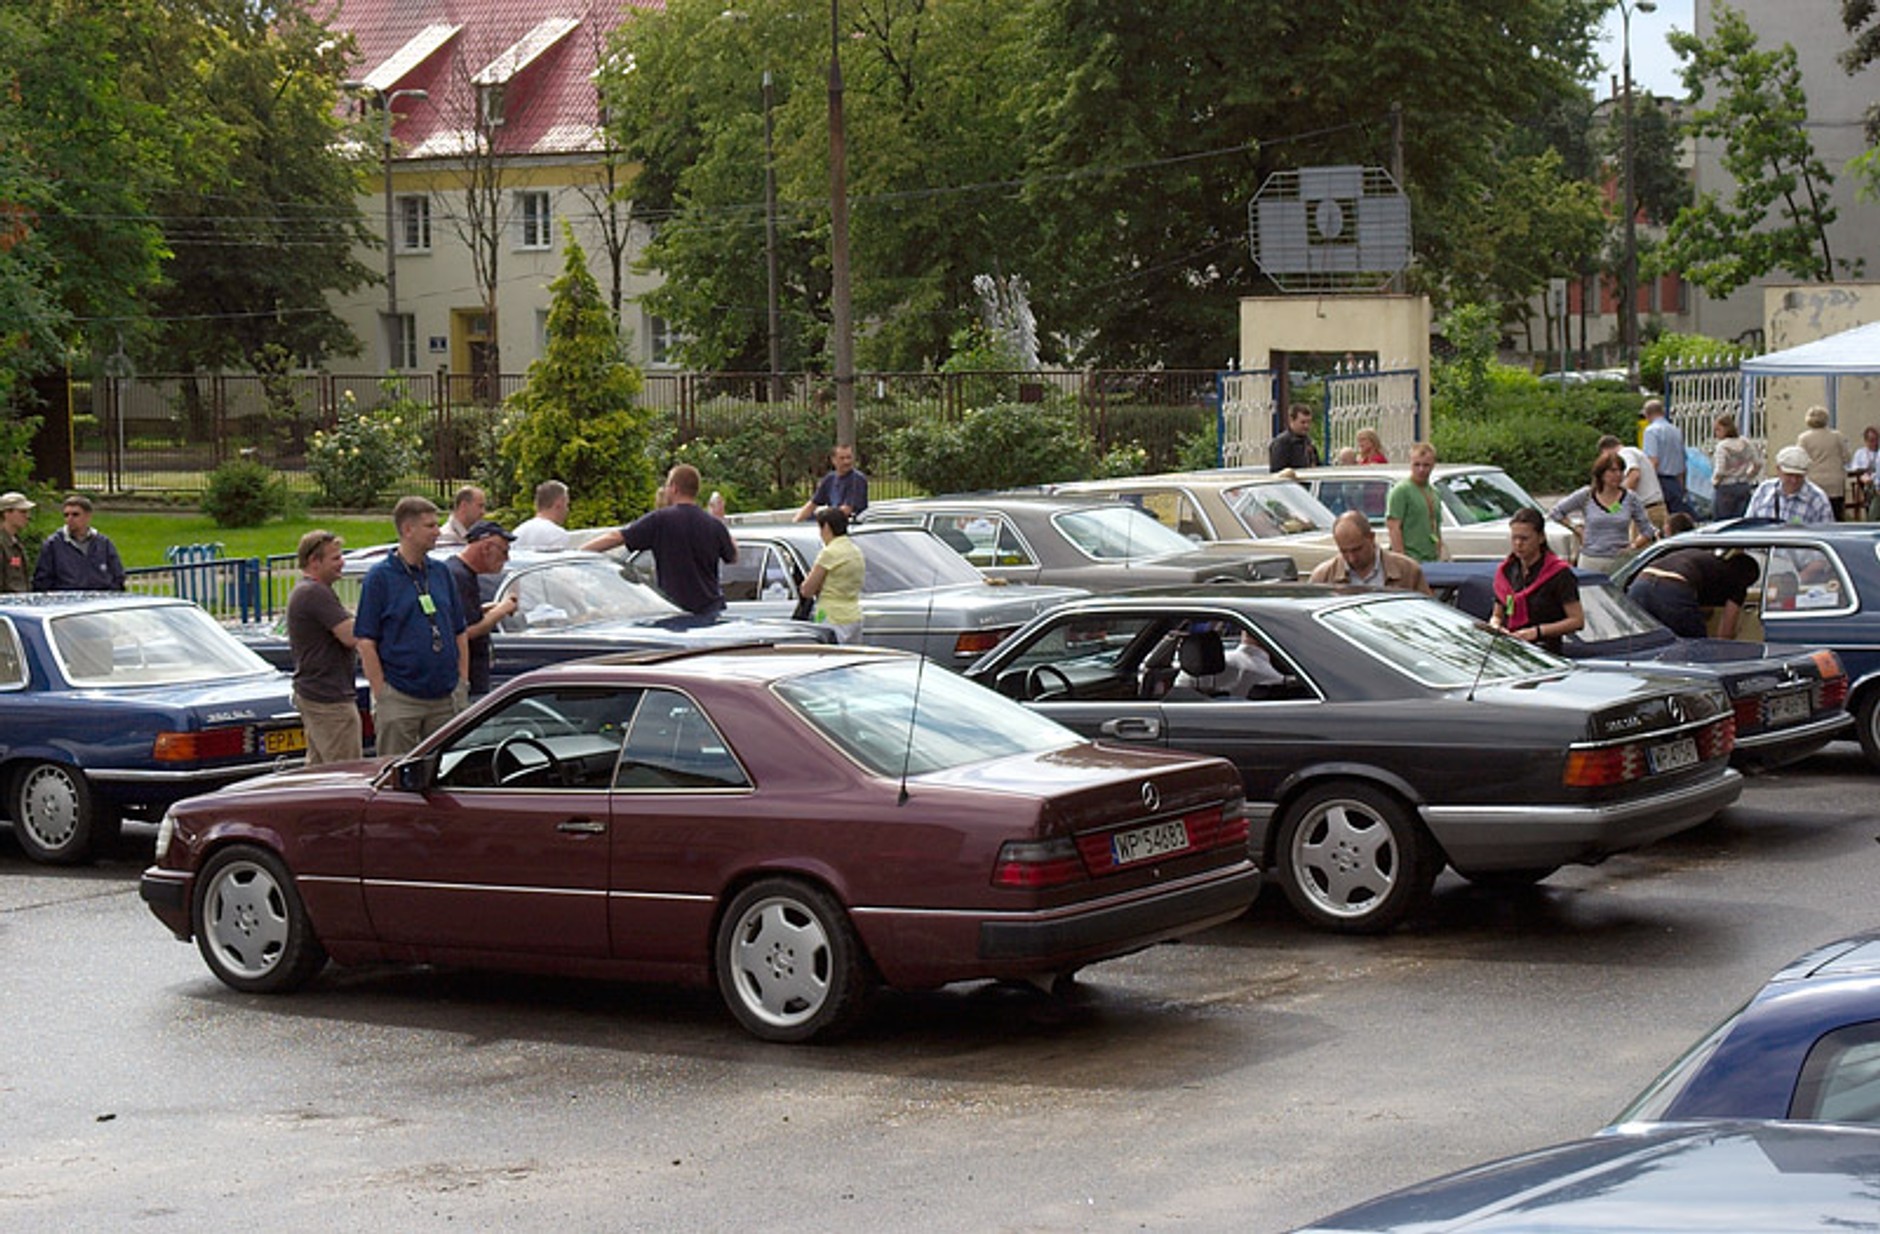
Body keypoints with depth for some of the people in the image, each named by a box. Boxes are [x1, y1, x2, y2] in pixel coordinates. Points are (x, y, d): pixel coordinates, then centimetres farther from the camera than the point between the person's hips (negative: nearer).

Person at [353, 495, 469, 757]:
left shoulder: (440, 572, 11)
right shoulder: (380, 577, -6)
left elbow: (459, 634, 16)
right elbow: (366, 642, -8)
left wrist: (463, 683, 8)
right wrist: (381, 696, -12)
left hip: (444, 697, 5)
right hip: (401, 700, -5)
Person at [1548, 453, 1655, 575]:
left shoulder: (1630, 498, 6)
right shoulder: (1586, 496, 3)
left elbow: (1648, 531, 12)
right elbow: (1555, 513, 12)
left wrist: (1633, 546, -2)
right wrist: (1576, 529, 7)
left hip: (1620, 563, 0)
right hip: (1591, 562, 0)